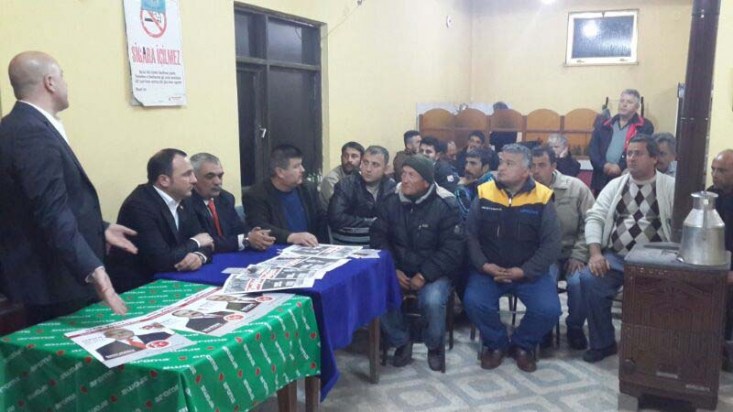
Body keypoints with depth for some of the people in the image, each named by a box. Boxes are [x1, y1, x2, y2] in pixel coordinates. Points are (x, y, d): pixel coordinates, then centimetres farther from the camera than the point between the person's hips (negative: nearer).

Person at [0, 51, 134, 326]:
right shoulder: (33, 134, -22)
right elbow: (53, 214, -31)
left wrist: (100, 229, 17)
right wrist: (92, 270, -37)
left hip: (52, 274, 11)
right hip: (54, 279, -11)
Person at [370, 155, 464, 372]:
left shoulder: (445, 205, -12)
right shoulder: (390, 201, -2)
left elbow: (452, 250, -14)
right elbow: (378, 238, 0)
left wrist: (424, 275, -22)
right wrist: (393, 270, -14)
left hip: (433, 273, -3)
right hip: (398, 270, 3)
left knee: (432, 301, -32)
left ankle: (435, 346, 2)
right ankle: (401, 341, 2)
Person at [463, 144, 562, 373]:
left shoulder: (541, 198, -5)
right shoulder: (484, 194, -1)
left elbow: (551, 244, -6)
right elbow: (470, 235, 1)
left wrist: (524, 271, -15)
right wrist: (483, 265, -13)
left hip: (529, 272, 0)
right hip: (489, 270, 1)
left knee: (548, 309, -22)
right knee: (473, 302, -26)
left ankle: (523, 345, 11)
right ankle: (496, 343, 6)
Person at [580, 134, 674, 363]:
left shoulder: (670, 187, 4)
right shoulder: (615, 185, 13)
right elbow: (595, 217, 6)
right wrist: (595, 253, -8)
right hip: (615, 257, 3)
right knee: (589, 279, -24)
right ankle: (603, 343, -4)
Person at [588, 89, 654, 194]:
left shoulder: (645, 127, 3)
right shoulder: (605, 125, 15)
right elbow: (593, 148, 7)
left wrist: (621, 167, -16)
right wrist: (603, 165, -10)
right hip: (602, 179, 4)